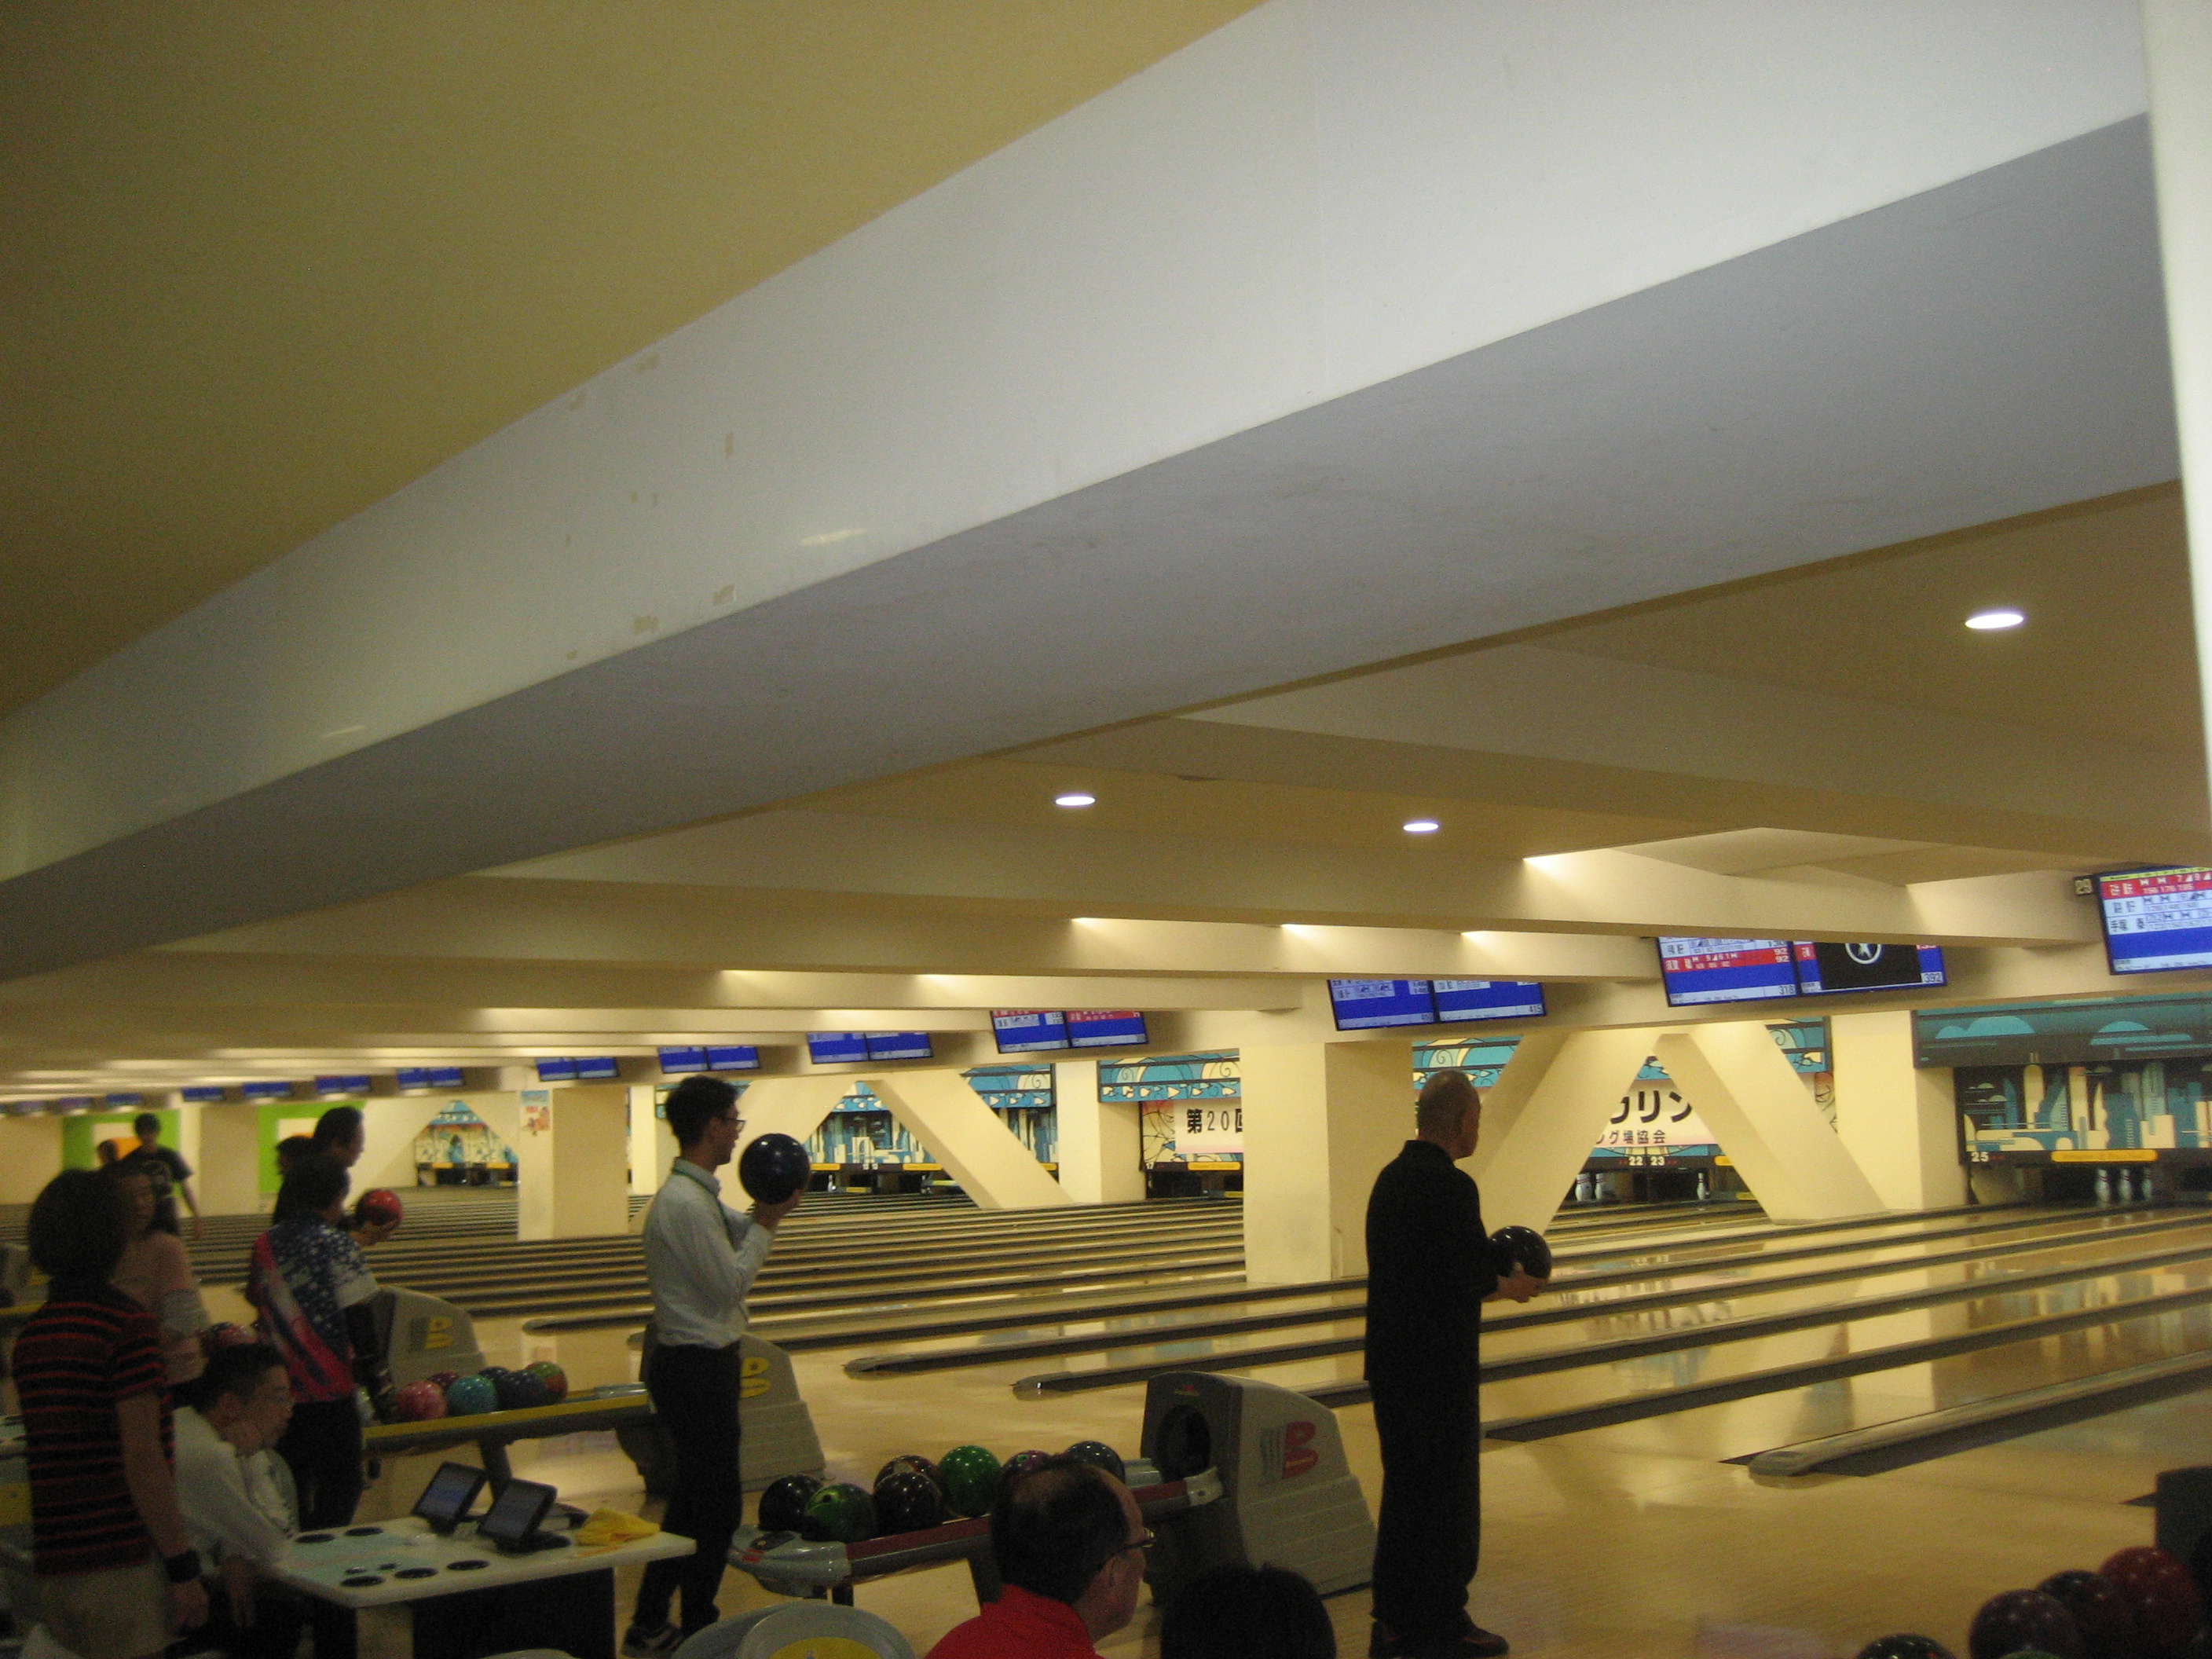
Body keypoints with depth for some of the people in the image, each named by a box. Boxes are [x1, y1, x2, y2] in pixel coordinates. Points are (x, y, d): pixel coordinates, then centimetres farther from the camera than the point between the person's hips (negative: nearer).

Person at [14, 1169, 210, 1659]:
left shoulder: (30, 1334, 12)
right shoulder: (128, 1324, -14)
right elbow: (143, 1462, -18)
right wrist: (183, 1568, -14)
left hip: (54, 1567, 8)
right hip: (122, 1565, -8)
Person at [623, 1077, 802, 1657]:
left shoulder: (698, 1194, 9)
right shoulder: (686, 1204, -23)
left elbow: (730, 1238, 16)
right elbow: (730, 1284, -21)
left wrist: (763, 1215, -1)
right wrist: (765, 1224, -12)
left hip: (691, 1362, 10)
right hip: (697, 1367, -10)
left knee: (694, 1496, 17)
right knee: (716, 1502, 2)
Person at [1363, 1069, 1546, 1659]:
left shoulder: (1390, 1178, 9)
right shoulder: (1451, 1188, -19)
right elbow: (1473, 1282, -20)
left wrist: (1489, 1273, 13)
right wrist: (1514, 1285, 0)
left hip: (1388, 1364, 8)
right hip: (1439, 1368, -8)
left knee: (1402, 1490, 14)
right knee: (1450, 1498, 4)